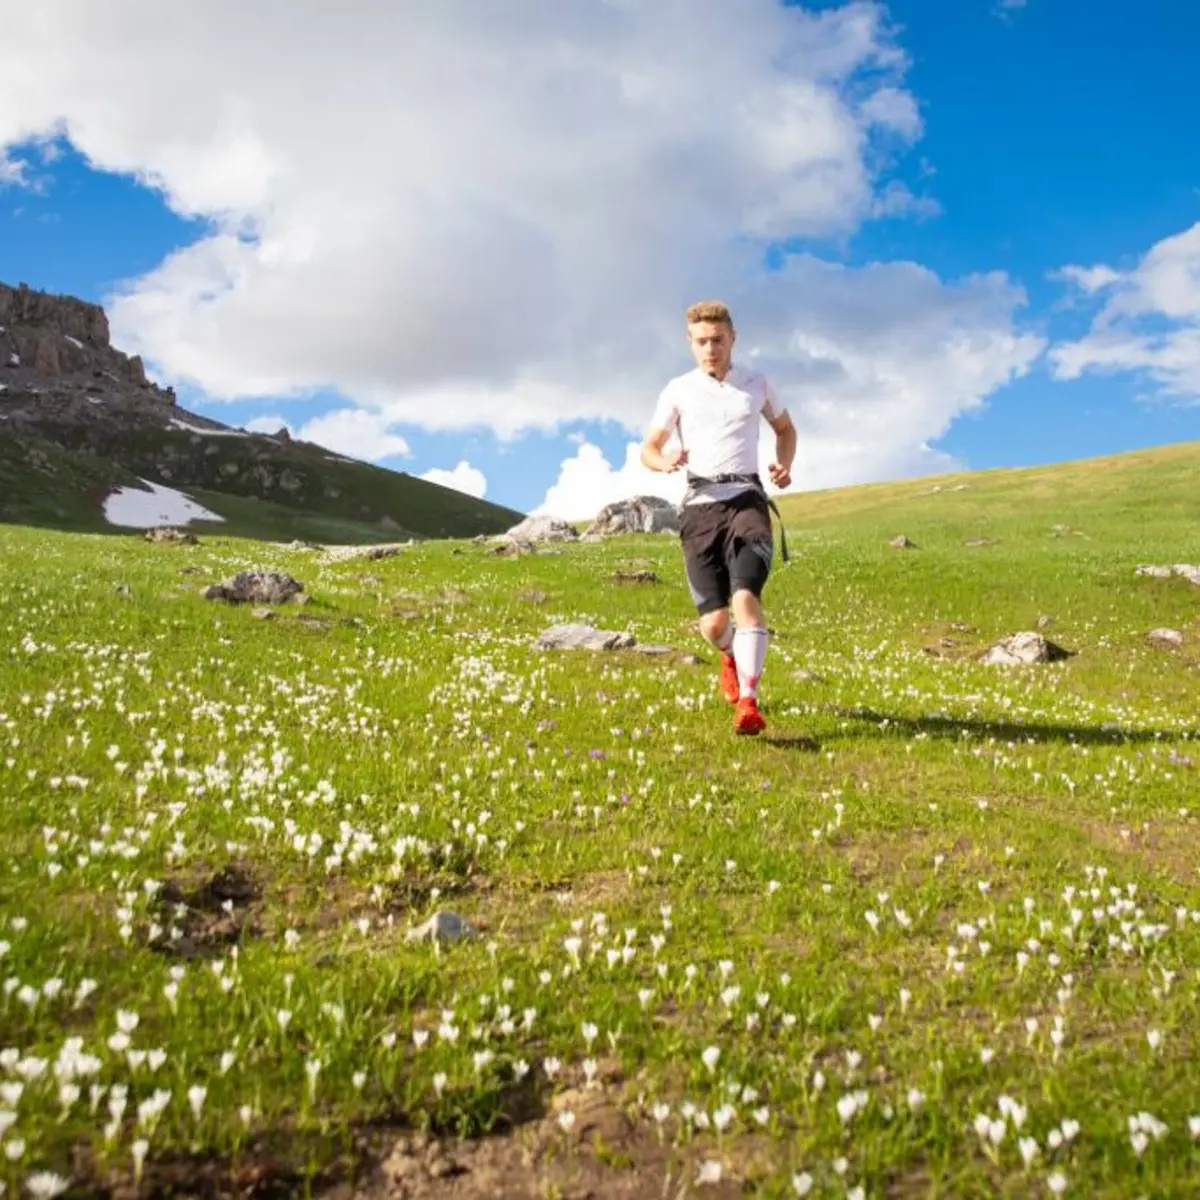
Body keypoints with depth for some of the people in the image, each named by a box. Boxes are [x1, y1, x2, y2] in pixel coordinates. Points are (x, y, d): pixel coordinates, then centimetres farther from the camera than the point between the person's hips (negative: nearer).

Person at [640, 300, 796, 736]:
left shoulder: (756, 384, 12)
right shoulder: (678, 390, 9)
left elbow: (785, 428, 28)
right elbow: (648, 448, 12)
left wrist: (784, 465, 7)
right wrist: (666, 462, -13)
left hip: (747, 500, 0)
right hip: (700, 506, 1)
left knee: (745, 596, -25)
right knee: (713, 623, -2)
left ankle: (748, 702, -28)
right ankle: (731, 656, 36)